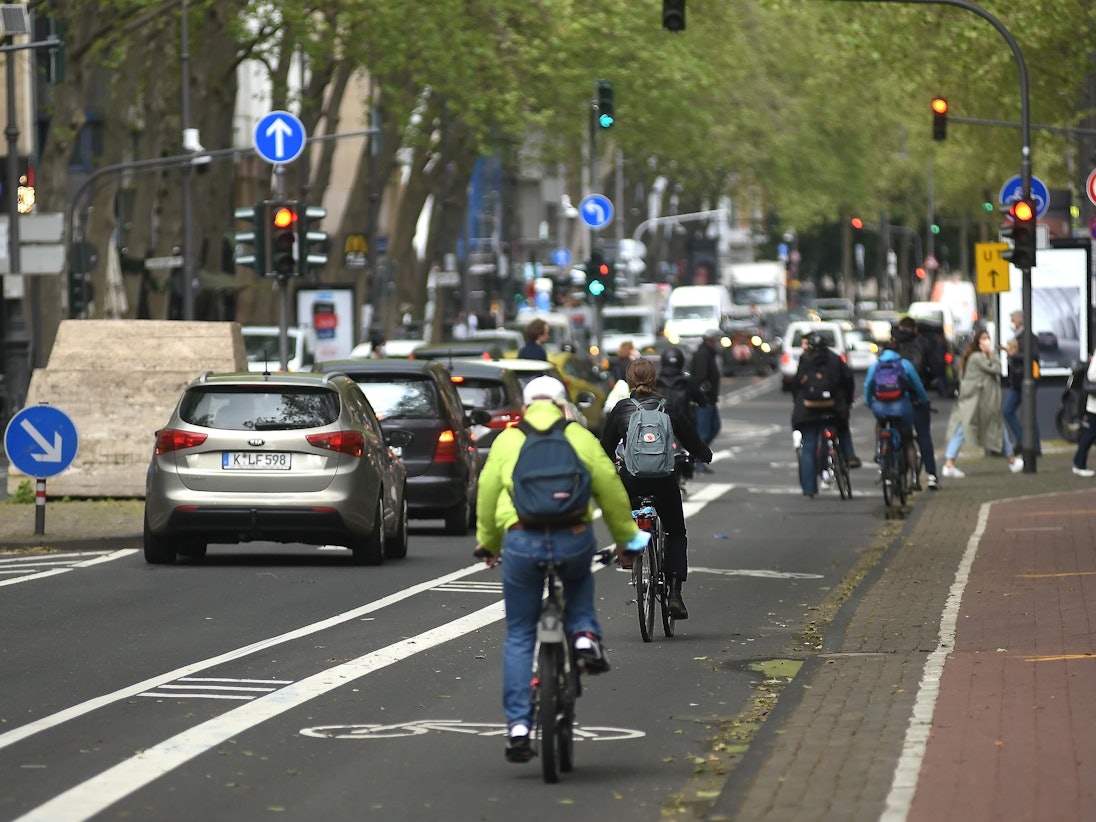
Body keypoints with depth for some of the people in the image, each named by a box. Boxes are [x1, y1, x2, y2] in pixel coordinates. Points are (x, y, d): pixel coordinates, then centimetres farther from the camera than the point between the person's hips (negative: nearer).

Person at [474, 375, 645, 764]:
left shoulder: (507, 440, 11)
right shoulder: (580, 438, 10)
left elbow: (486, 494, 14)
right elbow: (611, 490, 12)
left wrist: (486, 543, 28)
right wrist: (626, 537, 25)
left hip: (522, 542, 0)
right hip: (575, 539, 1)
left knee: (519, 637, 11)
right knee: (579, 579, 38)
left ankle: (518, 727, 4)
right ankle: (585, 635, 11)